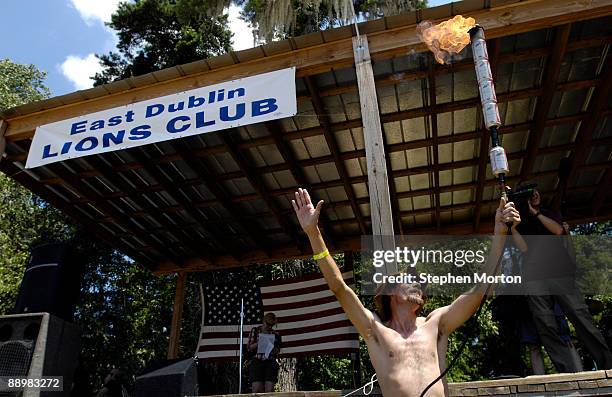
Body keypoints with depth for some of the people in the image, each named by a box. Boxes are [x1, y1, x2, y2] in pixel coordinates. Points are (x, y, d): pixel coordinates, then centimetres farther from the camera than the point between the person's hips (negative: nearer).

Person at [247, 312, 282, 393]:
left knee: (269, 390, -9)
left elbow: (277, 351, 13)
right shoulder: (255, 330, 11)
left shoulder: (275, 334, 13)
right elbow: (249, 347, 7)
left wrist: (274, 349, -11)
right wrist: (258, 343, -11)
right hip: (257, 362, -1)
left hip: (270, 363, 1)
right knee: (257, 390, -13)